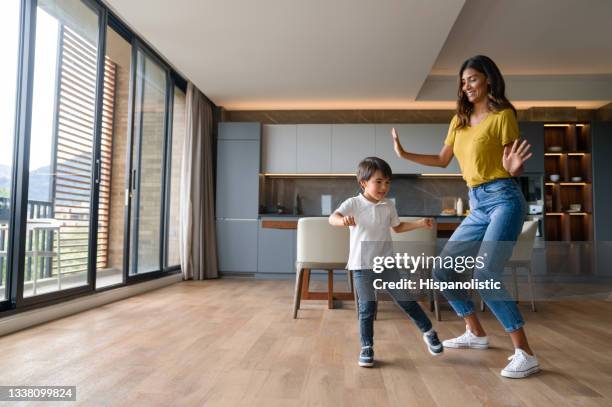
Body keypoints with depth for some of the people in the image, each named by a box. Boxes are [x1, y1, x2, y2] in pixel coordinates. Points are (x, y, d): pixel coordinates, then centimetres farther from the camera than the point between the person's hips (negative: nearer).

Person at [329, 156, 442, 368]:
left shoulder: (389, 205, 6)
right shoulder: (353, 203, -8)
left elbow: (397, 227, 22)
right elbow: (332, 218, -24)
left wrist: (420, 223, 11)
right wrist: (343, 220, -47)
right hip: (362, 265, -3)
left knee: (404, 299, 7)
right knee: (367, 307, 0)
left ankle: (428, 332, 27)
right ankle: (367, 347, 16)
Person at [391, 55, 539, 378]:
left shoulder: (503, 115, -5)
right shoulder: (460, 119, 14)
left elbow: (514, 169, -7)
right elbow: (442, 160, 22)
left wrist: (513, 167, -29)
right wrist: (405, 154, 17)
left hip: (503, 199, -7)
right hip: (476, 205, 8)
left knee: (485, 275, -22)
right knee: (442, 270, 8)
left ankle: (525, 354, -9)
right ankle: (476, 334, 24)